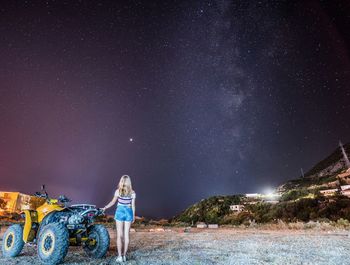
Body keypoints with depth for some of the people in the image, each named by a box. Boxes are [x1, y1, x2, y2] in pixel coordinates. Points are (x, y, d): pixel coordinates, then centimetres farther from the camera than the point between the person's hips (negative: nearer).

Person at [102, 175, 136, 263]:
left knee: (119, 235, 7)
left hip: (120, 212, -1)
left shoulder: (118, 191, -8)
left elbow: (113, 202, 0)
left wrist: (105, 208, 15)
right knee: (126, 235, 10)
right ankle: (124, 255, 17)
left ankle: (119, 256, 7)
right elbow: (133, 205, -1)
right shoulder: (132, 193, -5)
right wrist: (133, 216, 10)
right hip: (128, 213, 2)